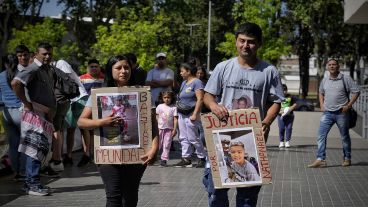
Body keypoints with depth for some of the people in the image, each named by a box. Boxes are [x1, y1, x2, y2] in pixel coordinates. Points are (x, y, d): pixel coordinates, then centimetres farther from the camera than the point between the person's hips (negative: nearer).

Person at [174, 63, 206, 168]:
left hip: (191, 114, -9)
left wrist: (195, 114, -21)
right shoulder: (184, 83, 16)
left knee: (193, 138, -5)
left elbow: (200, 99, -18)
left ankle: (202, 158, 5)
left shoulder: (196, 82, -11)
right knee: (183, 138, 8)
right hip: (182, 114, 9)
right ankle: (186, 158, 13)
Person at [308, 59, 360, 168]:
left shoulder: (345, 79, -4)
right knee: (321, 136, -7)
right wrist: (321, 105, 10)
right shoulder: (325, 80, 9)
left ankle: (347, 158, 22)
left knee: (345, 137, 8)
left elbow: (356, 91, -4)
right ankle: (320, 159, -8)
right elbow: (321, 93, 25)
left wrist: (348, 105, -10)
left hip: (341, 113, -3)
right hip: (327, 113, 4)